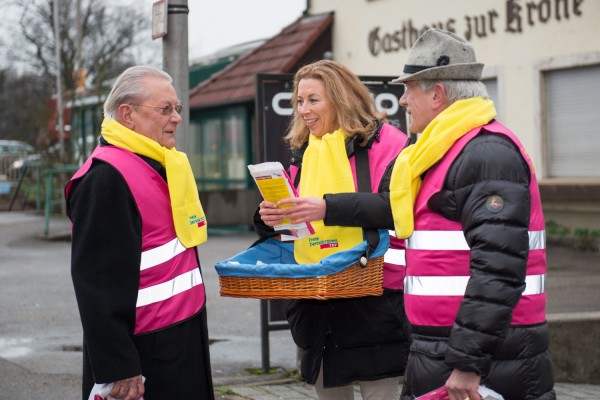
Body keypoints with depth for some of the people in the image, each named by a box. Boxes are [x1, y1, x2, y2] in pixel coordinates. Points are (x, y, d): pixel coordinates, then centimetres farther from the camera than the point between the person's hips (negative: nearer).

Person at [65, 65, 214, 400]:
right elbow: (99, 282, -22)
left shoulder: (164, 165, 13)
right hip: (145, 352, -9)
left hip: (185, 335, 9)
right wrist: (118, 368, -24)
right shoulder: (106, 176, -17)